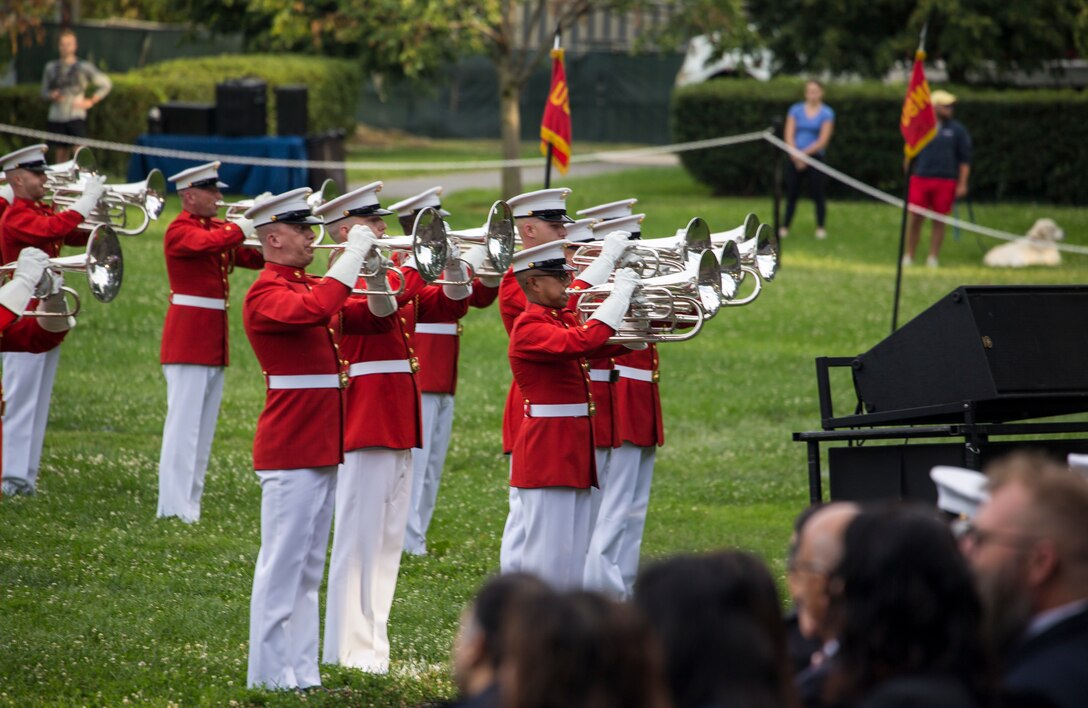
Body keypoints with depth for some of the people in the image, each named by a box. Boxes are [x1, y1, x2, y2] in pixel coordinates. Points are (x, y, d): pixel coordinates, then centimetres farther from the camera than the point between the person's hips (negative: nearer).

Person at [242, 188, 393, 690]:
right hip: (290, 450, -10)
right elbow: (314, 310, -32)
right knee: (282, 563, -6)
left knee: (308, 568, 12)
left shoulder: (306, 286, 16)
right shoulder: (266, 294, -12)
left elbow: (371, 319, 19)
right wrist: (354, 254, -25)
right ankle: (270, 675, -3)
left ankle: (302, 671, 16)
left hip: (321, 448, 10)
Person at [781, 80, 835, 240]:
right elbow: (789, 135, 2)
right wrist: (795, 156, -9)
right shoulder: (795, 110, 8)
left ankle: (821, 227, 6)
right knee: (791, 193, 2)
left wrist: (804, 153, -11)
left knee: (817, 194, -3)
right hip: (795, 158, 2)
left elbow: (823, 141, -6)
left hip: (815, 155, -2)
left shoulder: (826, 113, 0)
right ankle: (784, 227, 7)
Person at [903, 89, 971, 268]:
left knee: (939, 221, 2)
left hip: (945, 182, 0)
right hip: (919, 179, 0)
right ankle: (908, 257, 8)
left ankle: (933, 258, 10)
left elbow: (965, 159, 5)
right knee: (914, 219, -1)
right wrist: (907, 176, 10)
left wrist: (962, 184, -2)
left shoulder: (958, 130, 6)